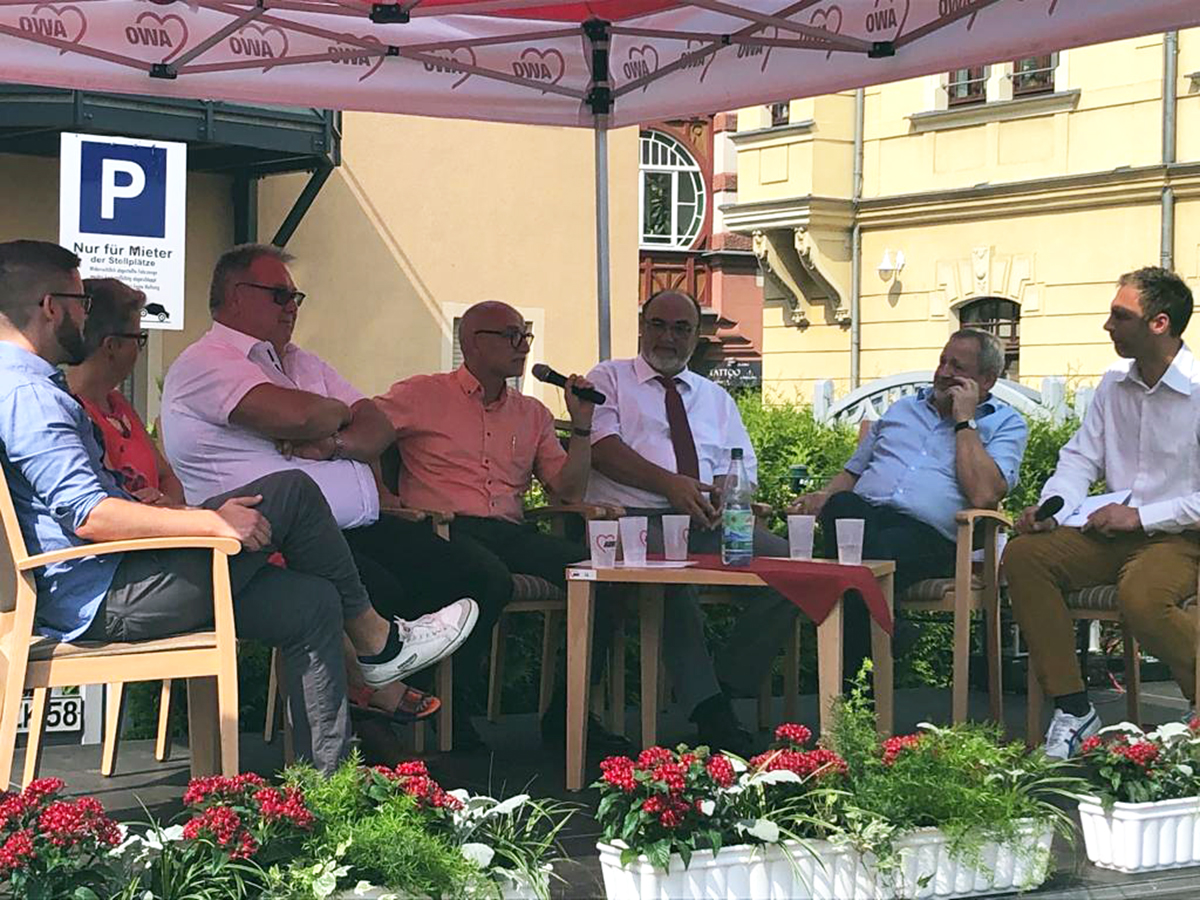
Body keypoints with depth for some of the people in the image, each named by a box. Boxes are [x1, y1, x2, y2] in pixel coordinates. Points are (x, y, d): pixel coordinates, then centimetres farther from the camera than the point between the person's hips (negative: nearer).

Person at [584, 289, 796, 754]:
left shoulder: (716, 398, 28)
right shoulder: (609, 379, 15)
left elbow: (744, 468, 19)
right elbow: (603, 447, -3)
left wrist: (726, 491, -7)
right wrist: (671, 484, -15)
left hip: (709, 521, 5)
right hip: (634, 519, -4)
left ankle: (729, 684, -17)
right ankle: (707, 706, -36)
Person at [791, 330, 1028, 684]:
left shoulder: (1006, 425, 13)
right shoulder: (903, 408, 31)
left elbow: (983, 495, -6)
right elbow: (852, 472, 32)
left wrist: (965, 420, 1)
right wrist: (823, 495, 9)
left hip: (928, 532, -4)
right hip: (864, 513, 4)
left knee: (888, 548, -39)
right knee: (840, 507, -34)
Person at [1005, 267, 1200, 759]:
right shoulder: (1114, 385, 10)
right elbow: (1081, 458, 14)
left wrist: (1141, 517, -16)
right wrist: (1050, 509, -6)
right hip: (1119, 532, 7)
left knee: (1140, 597, -38)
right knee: (1024, 556, -16)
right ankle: (1073, 709, -13)